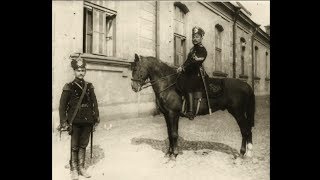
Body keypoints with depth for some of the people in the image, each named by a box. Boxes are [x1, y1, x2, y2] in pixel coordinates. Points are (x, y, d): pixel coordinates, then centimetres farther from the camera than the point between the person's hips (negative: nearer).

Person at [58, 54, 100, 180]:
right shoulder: (69, 87, -5)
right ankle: (74, 169, 22)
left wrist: (96, 119, 7)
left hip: (87, 122, 4)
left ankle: (81, 167, 27)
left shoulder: (89, 86, 7)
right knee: (74, 147, 6)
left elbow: (94, 104, 10)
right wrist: (64, 122, -9)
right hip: (75, 122, -3)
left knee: (83, 145, 13)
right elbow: (62, 106, -5)